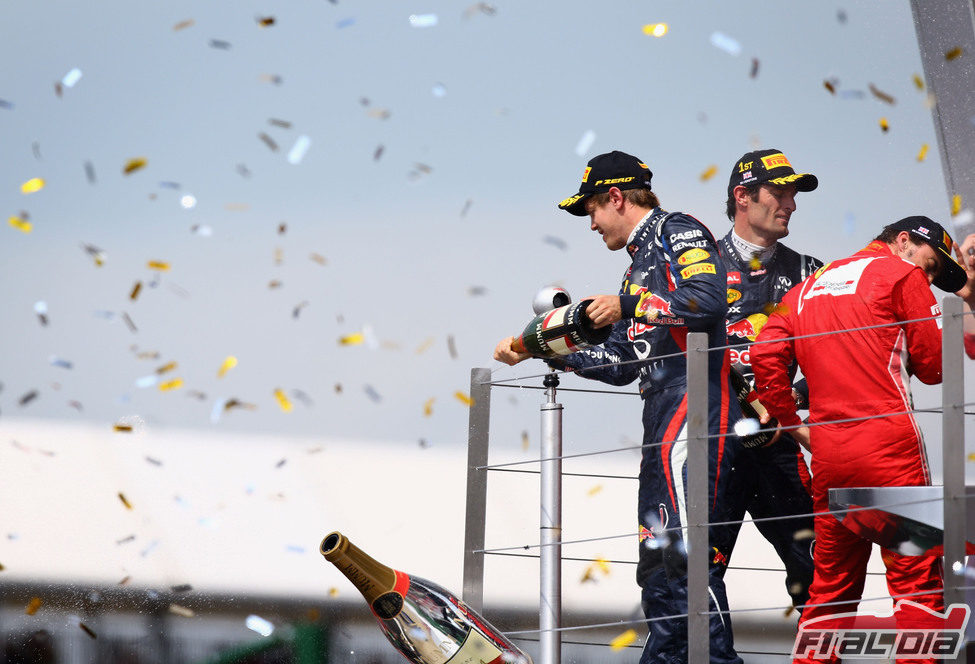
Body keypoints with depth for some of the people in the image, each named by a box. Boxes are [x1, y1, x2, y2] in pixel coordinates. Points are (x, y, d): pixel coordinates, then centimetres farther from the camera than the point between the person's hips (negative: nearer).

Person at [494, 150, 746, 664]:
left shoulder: (678, 232, 1)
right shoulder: (640, 264, 28)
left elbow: (708, 301, -18)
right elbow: (620, 365, 27)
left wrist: (627, 306, -12)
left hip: (694, 405, -10)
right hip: (662, 422, 10)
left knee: (688, 548, -19)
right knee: (657, 562, 7)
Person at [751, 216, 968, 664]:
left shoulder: (807, 288, 21)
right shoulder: (902, 274, 4)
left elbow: (766, 355, 9)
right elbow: (933, 366, 2)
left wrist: (791, 422, 14)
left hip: (827, 452, 6)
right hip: (888, 443, -6)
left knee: (831, 583, 14)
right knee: (917, 580, -5)